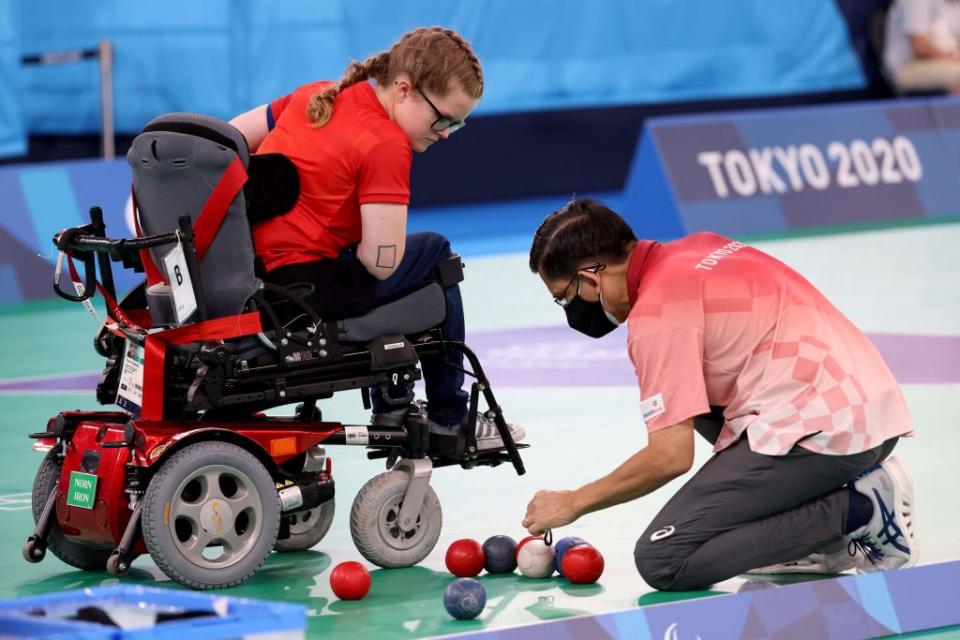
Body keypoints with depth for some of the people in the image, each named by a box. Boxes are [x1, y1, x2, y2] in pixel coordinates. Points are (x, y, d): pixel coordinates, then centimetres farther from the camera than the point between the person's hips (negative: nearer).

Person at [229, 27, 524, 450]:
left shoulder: (312, 96, 8)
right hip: (304, 285, -9)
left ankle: (391, 408, 37)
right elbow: (383, 263, -21)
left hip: (246, 271, 9)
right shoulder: (386, 145, -16)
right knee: (434, 252, 13)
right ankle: (448, 420, 19)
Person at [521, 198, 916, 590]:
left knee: (662, 562, -9)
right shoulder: (698, 249, 15)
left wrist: (573, 503, 0)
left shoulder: (657, 309, -11)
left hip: (825, 430, -9)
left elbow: (671, 456, -13)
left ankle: (858, 511, -9)